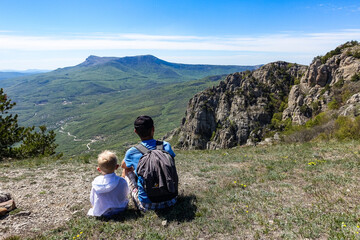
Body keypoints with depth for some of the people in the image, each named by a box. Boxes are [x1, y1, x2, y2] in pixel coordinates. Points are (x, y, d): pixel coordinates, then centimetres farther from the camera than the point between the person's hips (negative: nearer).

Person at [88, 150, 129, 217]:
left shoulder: (96, 182, -20)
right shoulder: (122, 181, -25)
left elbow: (92, 200, -7)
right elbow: (126, 194, -5)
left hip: (102, 213, 1)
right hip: (120, 209, -1)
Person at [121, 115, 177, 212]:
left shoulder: (131, 153, -13)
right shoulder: (166, 146, -9)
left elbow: (123, 166, 11)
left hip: (146, 204, -1)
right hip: (169, 200, 2)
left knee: (127, 170, 17)